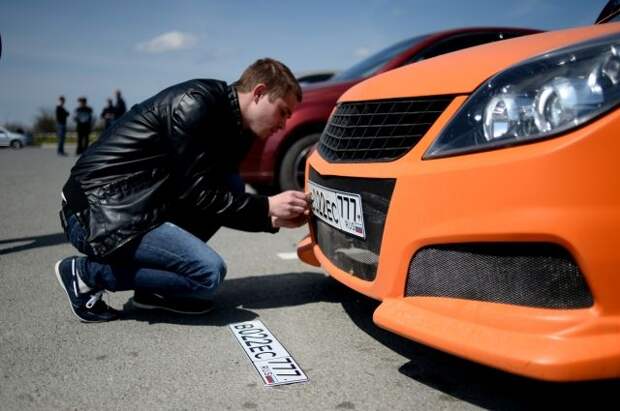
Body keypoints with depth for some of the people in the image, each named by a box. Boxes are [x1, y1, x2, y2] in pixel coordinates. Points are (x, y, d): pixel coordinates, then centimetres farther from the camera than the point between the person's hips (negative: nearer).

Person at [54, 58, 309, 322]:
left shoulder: (232, 127, 10)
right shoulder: (195, 104, -17)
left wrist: (273, 219, 1)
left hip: (137, 205, 9)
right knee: (209, 272, -18)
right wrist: (266, 207, -11)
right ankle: (87, 272, -3)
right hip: (101, 216, -9)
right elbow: (197, 194, -17)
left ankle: (155, 288, 5)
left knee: (231, 187, 4)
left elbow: (212, 196, 14)